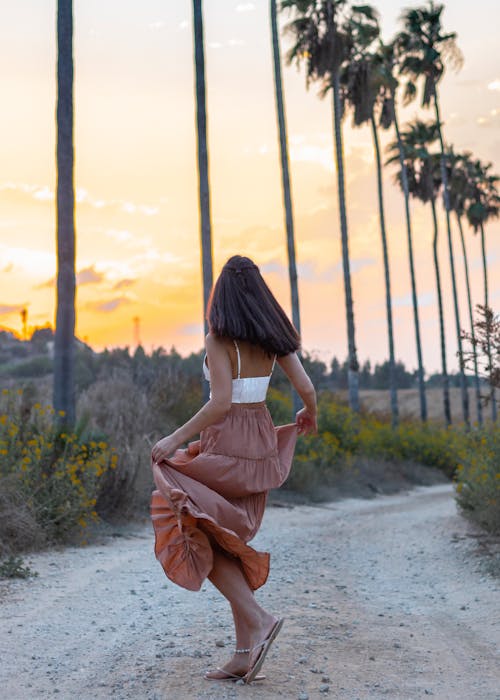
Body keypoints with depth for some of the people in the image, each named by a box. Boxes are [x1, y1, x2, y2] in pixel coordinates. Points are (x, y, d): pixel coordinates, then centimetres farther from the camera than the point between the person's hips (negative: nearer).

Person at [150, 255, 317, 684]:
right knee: (228, 544, 14)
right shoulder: (273, 336, 5)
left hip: (225, 444, -7)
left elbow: (221, 403, -21)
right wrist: (310, 415, 25)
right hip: (261, 443, 7)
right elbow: (307, 388, 3)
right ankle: (246, 654, 12)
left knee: (198, 540, 7)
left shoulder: (219, 338, -13)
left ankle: (257, 620, -6)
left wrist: (175, 439, -13)